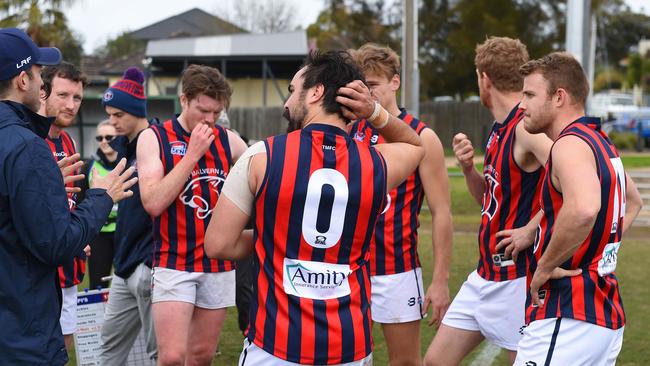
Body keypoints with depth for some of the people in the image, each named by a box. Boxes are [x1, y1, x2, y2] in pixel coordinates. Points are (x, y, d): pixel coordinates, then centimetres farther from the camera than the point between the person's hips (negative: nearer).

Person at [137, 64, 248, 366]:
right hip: (174, 264, -3)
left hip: (219, 264, 4)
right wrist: (193, 153, -16)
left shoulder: (228, 140, 5)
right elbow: (153, 202, -16)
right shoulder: (154, 138, -5)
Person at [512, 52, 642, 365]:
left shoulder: (571, 144, -16)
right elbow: (633, 201, 34)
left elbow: (583, 210, -37)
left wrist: (545, 267, -22)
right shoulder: (600, 142, 15)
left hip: (567, 318, -10)